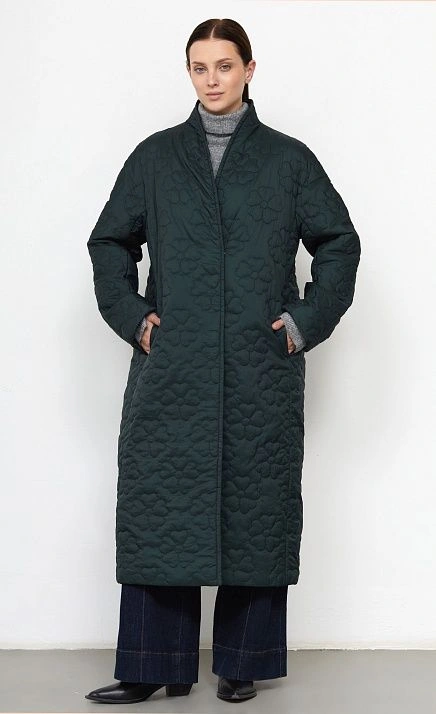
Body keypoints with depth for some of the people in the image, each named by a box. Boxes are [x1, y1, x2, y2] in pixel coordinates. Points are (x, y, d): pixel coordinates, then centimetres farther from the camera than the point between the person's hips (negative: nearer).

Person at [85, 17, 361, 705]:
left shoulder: (289, 159, 7)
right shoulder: (156, 156, 10)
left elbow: (340, 242, 11)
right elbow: (109, 241, 16)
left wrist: (307, 320, 1)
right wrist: (130, 314, 3)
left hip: (263, 367, -1)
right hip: (172, 364, 1)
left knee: (257, 507, 2)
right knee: (157, 506, -1)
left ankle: (243, 663, 14)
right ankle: (153, 666, 7)